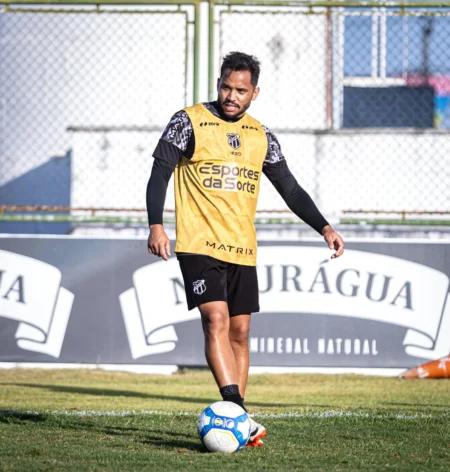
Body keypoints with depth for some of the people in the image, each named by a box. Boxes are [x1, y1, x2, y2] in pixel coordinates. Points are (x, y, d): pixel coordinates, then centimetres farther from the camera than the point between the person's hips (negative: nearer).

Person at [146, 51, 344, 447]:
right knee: (216, 319, -20)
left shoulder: (261, 136, 12)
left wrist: (323, 227, 5)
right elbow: (160, 174, -5)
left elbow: (290, 188, 16)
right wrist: (156, 225, -19)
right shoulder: (189, 123, -1)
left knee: (239, 330, 5)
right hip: (199, 245, -5)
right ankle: (238, 413, -29)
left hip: (242, 250, 5)